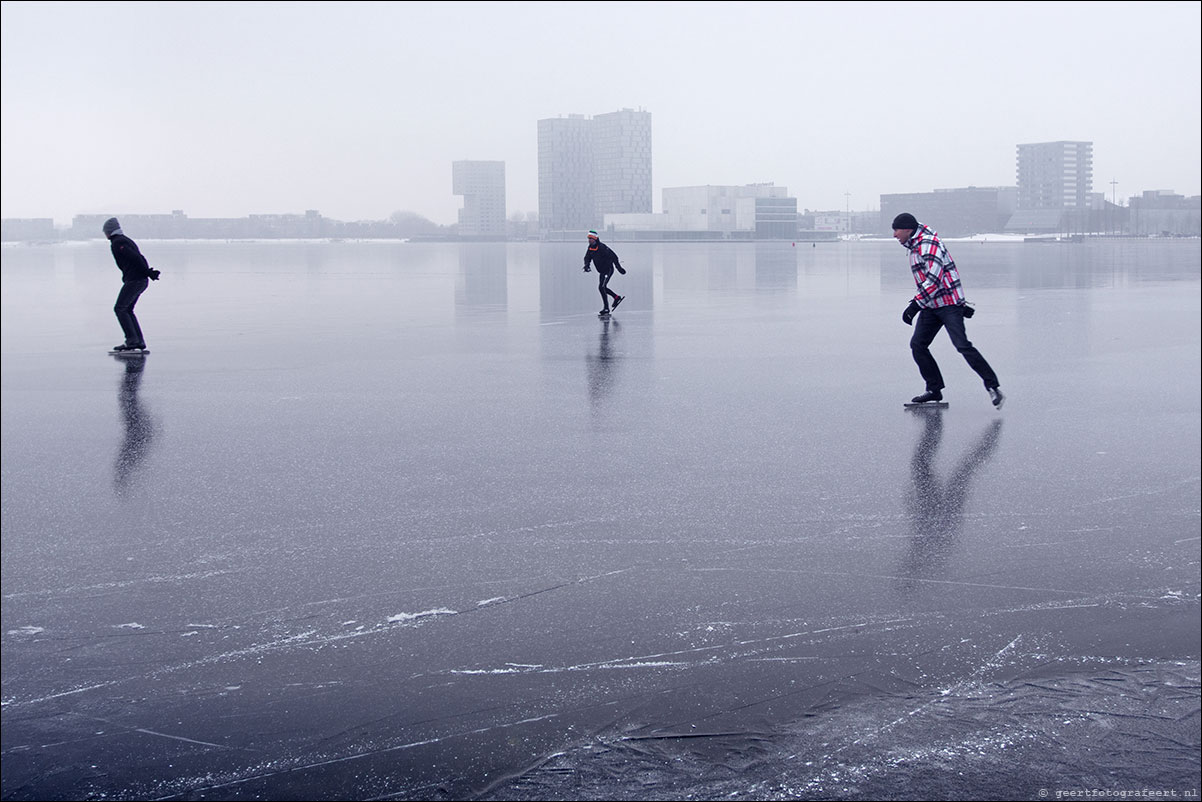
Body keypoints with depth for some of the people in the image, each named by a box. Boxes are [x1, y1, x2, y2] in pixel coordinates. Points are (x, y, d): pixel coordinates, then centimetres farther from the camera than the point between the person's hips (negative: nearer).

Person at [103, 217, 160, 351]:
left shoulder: (117, 243, -8)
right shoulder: (126, 240, 23)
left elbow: (135, 257, -18)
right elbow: (140, 258, 16)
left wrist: (148, 273, -16)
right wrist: (149, 272, 4)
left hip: (133, 280, -9)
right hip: (142, 281, 9)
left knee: (119, 309, -5)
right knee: (127, 310, 15)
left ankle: (132, 340, -11)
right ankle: (140, 341, 10)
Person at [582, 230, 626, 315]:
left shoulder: (602, 247, -22)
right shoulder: (590, 247, 2)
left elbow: (613, 256, -21)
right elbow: (587, 257, 10)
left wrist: (619, 268, -21)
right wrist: (586, 265, -12)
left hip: (608, 270, -9)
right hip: (601, 271, 9)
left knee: (601, 287, -18)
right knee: (602, 287, 19)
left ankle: (606, 308, -14)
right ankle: (617, 297, 38)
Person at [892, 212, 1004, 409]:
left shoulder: (929, 244, -15)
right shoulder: (916, 247, 18)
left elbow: (934, 280, -24)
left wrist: (915, 305, -27)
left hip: (949, 304, -10)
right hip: (931, 306, 10)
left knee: (962, 345, -17)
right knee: (917, 345, 3)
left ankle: (993, 387, -12)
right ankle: (935, 389, 9)